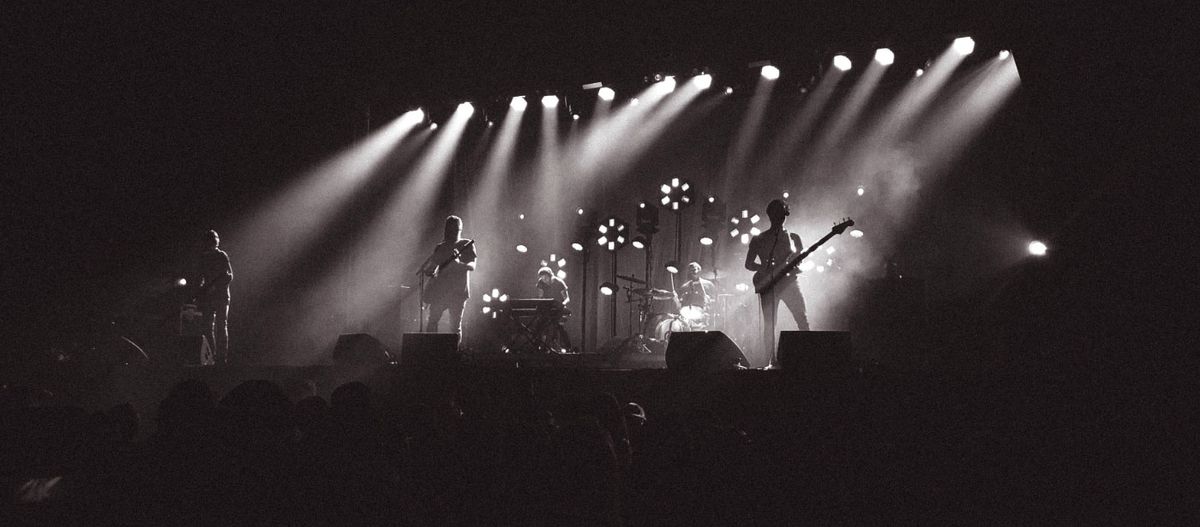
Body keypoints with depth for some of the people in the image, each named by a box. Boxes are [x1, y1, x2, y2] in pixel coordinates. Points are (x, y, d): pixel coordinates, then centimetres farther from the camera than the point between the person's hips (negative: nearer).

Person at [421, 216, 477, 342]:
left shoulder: (466, 245, 4)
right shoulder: (440, 247, 14)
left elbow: (472, 266, -9)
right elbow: (429, 269, 19)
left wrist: (459, 264, -29)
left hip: (458, 292, -3)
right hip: (439, 290, 3)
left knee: (455, 326, -4)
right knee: (432, 322, -1)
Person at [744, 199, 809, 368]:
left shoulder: (794, 238, 13)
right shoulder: (759, 239, 9)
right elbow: (749, 264, 7)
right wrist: (769, 269, -11)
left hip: (789, 282, 1)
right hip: (768, 284, -1)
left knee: (803, 320, -12)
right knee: (769, 324, -6)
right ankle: (772, 361, 0)